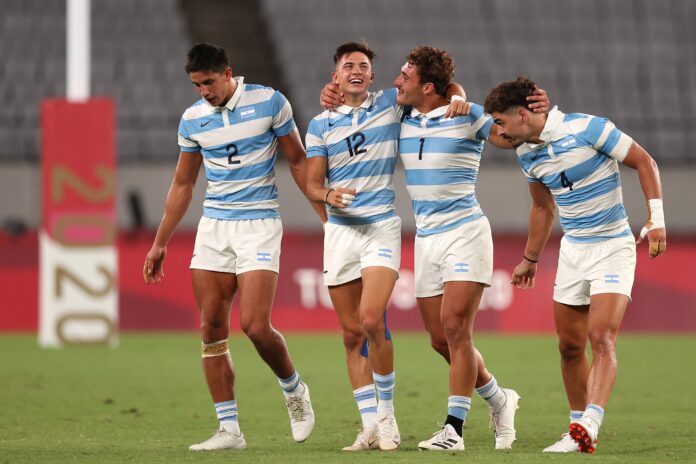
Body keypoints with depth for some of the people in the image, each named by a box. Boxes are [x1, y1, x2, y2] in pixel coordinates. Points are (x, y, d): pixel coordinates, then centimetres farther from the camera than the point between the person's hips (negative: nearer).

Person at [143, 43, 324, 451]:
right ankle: (229, 430, 3)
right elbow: (182, 184, 16)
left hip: (259, 223, -4)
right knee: (212, 329, -2)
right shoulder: (192, 119, 6)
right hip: (213, 226, 4)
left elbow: (298, 161, 3)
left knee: (255, 326, -15)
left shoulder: (269, 102, -5)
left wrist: (326, 214, 1)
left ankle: (294, 389, 14)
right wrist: (160, 244, 15)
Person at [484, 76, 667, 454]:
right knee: (569, 345, 5)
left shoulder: (587, 129, -17)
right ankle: (578, 426, 15)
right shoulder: (526, 154, 4)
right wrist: (530, 259, 27)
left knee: (601, 337, -19)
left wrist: (656, 219, -16)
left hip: (613, 246, -7)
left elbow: (644, 162, -10)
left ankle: (588, 428, -29)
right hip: (572, 249, 7)